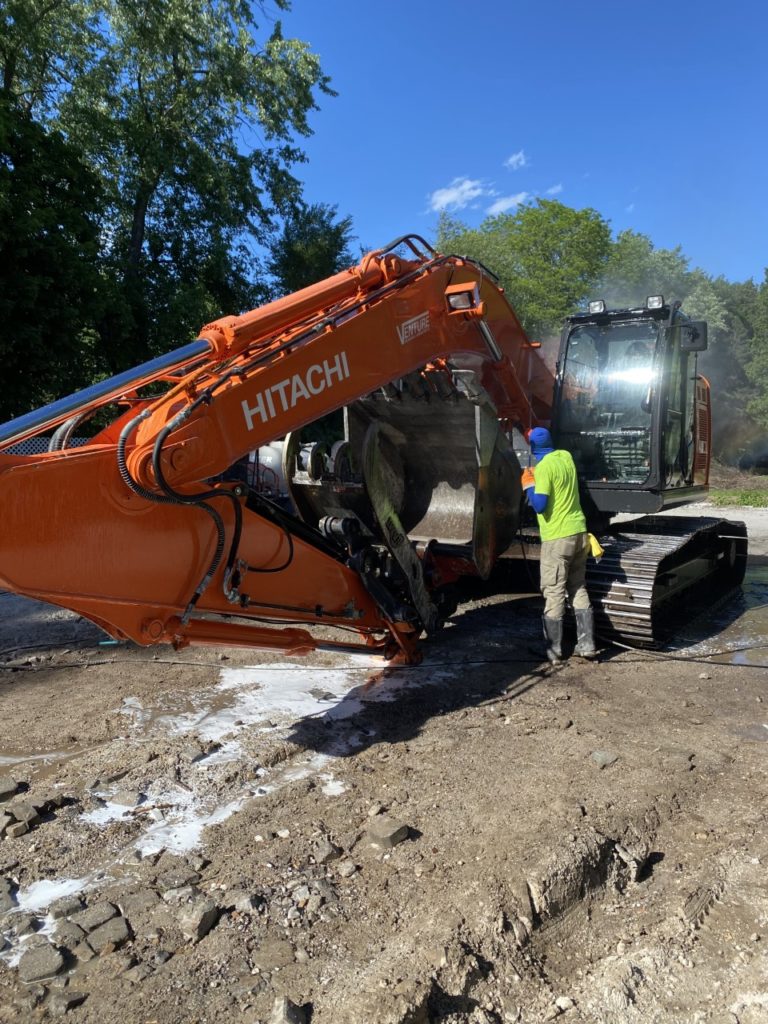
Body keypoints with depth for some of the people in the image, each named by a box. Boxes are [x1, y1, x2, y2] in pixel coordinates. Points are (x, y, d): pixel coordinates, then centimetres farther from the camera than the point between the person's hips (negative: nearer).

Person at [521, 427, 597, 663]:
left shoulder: (544, 467, -14)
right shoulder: (566, 456, 8)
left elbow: (540, 506, -18)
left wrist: (528, 485, -2)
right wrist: (537, 434, 34)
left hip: (557, 537, -7)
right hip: (579, 532, 7)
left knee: (554, 594, 0)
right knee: (579, 589, 14)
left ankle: (553, 650, 6)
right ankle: (587, 644, 16)